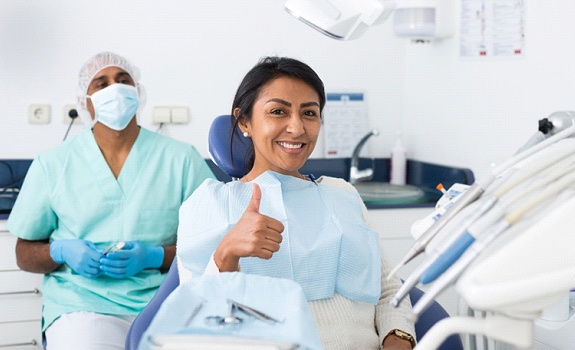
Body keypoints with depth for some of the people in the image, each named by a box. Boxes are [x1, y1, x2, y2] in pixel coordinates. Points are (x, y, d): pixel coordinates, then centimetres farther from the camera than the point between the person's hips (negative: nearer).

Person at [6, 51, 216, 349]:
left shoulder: (181, 158, 7)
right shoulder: (51, 165, 9)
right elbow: (24, 254, 14)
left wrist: (153, 256, -11)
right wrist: (62, 251, -7)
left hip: (164, 304, 1)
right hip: (81, 307, 0)